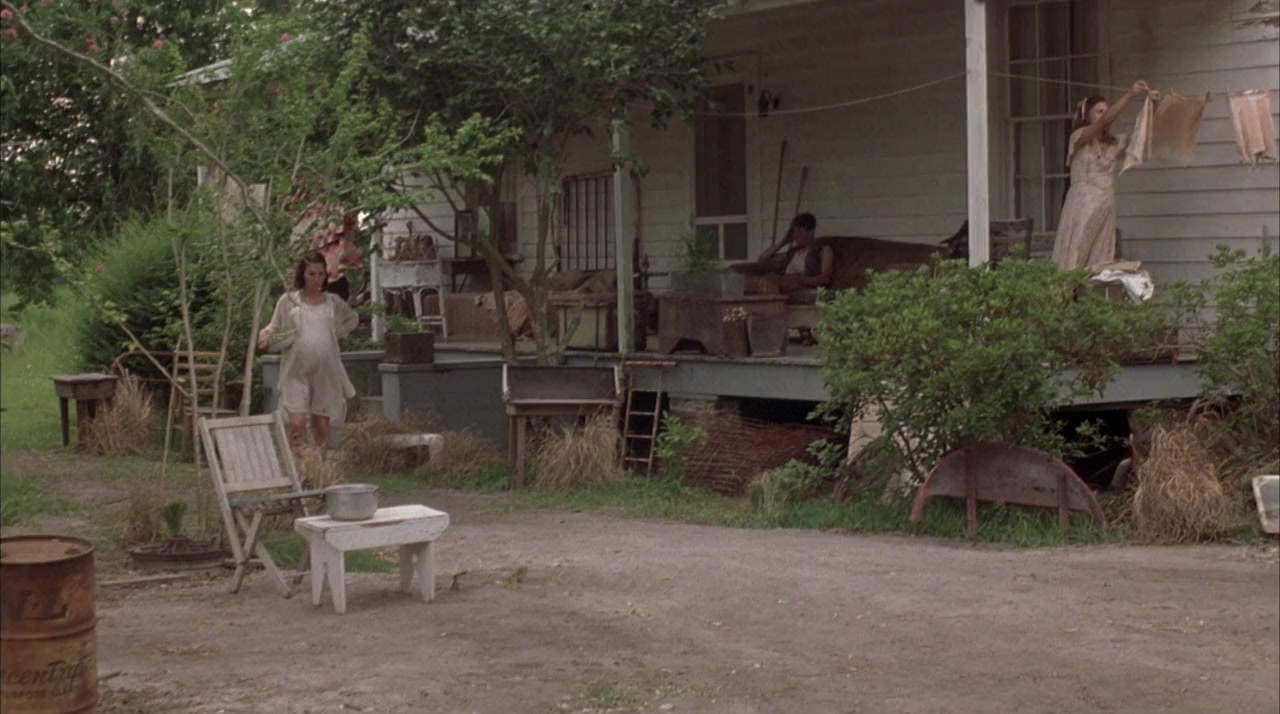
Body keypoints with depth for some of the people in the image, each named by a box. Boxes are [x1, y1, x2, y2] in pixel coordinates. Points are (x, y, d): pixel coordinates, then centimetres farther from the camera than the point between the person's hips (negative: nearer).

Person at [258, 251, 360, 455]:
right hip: (297, 371, -2)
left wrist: (337, 332, 10)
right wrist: (266, 337, -19)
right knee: (297, 423, -14)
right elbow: (275, 329, 3)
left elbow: (352, 319, 27)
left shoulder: (333, 302, 9)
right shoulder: (288, 301, 3)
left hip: (326, 372, 2)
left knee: (321, 424, 6)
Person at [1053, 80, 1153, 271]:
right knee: (1075, 263, -9)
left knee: (1101, 265, -1)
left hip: (1106, 211, 5)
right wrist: (1130, 94, -22)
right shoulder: (1079, 138, 0)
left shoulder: (1115, 144, 16)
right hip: (1082, 208, -5)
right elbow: (1104, 121, -15)